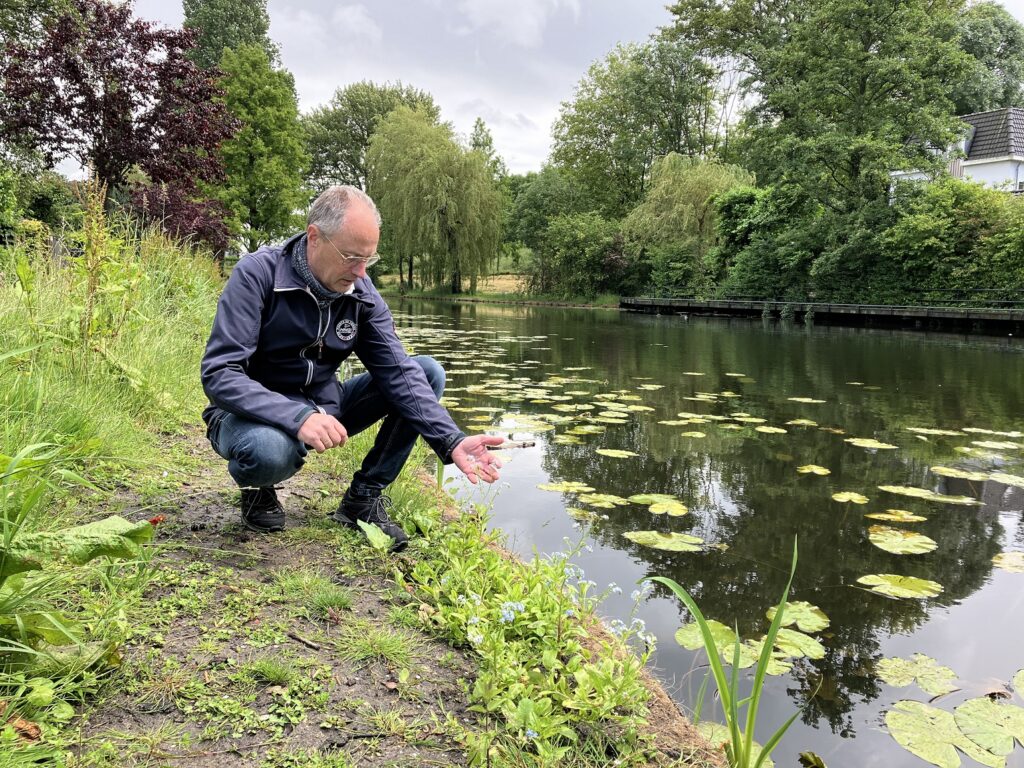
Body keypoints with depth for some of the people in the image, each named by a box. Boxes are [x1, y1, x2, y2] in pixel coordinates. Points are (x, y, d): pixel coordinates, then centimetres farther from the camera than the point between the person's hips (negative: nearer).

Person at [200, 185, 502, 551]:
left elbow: (398, 372, -12)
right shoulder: (257, 275, -20)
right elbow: (219, 374, -26)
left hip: (324, 408, 5)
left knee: (428, 373, -8)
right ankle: (257, 490, -2)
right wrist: (298, 418, -42)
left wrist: (452, 442, -26)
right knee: (270, 449, -42)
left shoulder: (361, 292, -6)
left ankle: (364, 497, -3)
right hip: (256, 415, -5)